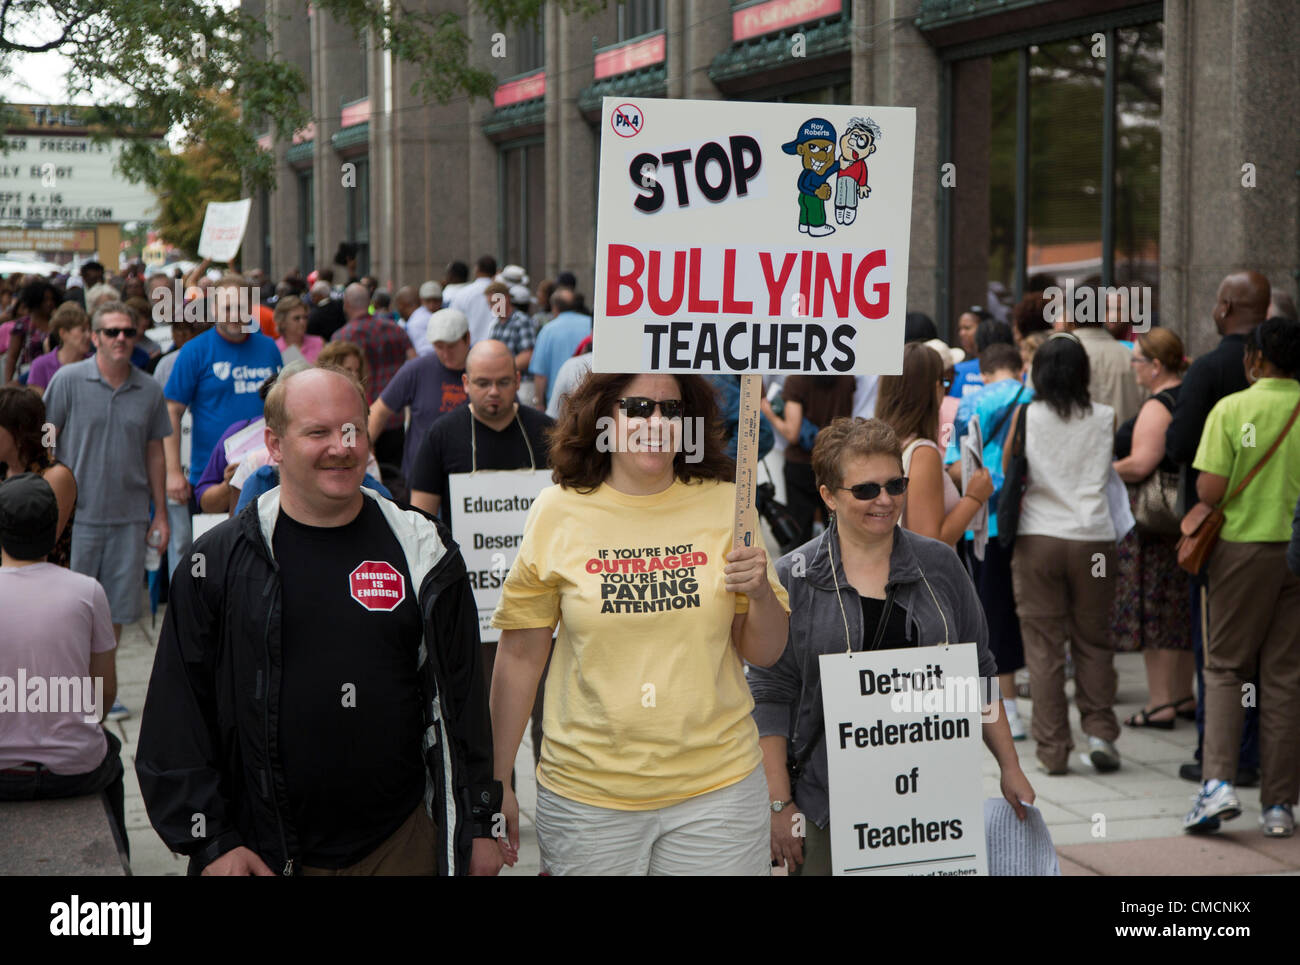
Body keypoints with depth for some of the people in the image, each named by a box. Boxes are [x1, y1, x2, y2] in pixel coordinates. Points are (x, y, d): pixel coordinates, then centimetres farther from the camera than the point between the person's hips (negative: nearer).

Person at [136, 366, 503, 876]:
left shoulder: (421, 552, 3)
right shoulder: (217, 563, -1)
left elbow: (461, 696, 8)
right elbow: (177, 715, 1)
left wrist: (479, 824, 7)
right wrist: (209, 842, -4)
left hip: (402, 845, 1)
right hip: (263, 854, -1)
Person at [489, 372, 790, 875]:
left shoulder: (724, 504, 0)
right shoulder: (557, 512, -3)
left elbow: (764, 655, 6)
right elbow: (520, 655, 3)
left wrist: (762, 593, -14)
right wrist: (497, 783, 4)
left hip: (717, 787, 1)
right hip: (587, 792, -1)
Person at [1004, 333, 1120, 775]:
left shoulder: (1025, 415, -2)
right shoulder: (1105, 418, 1)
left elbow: (1007, 472, 8)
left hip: (1037, 538, -1)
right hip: (1094, 537, 1)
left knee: (1043, 645, 5)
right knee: (1093, 642, 14)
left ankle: (1052, 749, 6)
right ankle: (1100, 731, 6)